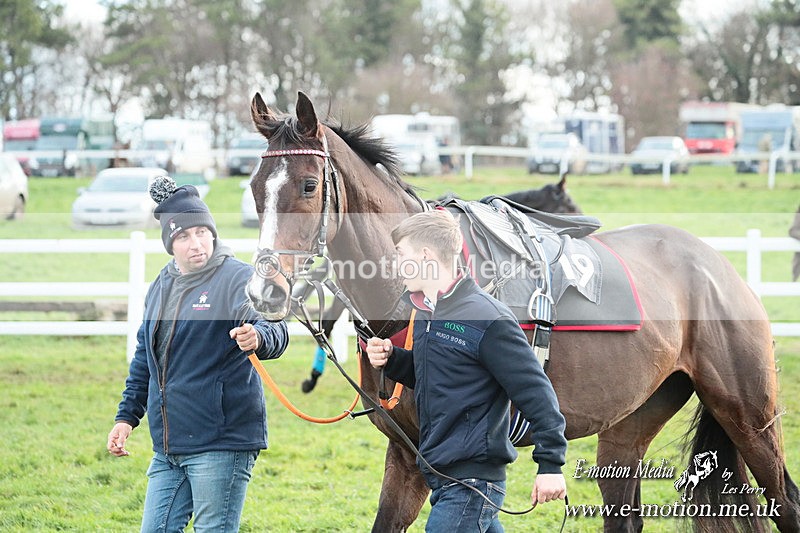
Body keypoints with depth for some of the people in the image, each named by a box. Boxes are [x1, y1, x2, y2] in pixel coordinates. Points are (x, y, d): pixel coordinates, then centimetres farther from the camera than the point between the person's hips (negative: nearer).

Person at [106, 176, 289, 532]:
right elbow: (144, 358, 25)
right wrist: (126, 416, 21)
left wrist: (259, 338, -48)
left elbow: (275, 330, -25)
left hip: (222, 443, -8)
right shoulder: (161, 287, 14)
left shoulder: (238, 278, -9)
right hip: (168, 446, 8)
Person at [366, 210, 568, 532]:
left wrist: (550, 464, -17)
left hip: (470, 485, -9)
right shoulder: (426, 312, 11)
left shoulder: (486, 318, -17)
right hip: (442, 479, 9)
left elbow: (535, 392, -15)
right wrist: (392, 360, 6)